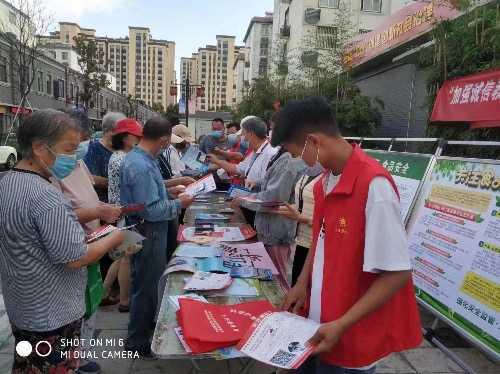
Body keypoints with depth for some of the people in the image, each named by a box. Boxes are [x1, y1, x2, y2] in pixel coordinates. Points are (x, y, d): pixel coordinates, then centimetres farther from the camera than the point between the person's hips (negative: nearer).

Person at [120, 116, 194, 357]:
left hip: (151, 231, 10)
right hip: (147, 233, -10)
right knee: (145, 285, 7)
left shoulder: (139, 157, 4)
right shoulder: (141, 166, -28)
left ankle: (149, 322, 46)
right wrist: (179, 204, -17)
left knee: (152, 280, 25)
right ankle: (137, 341, 26)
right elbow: (151, 211, -29)